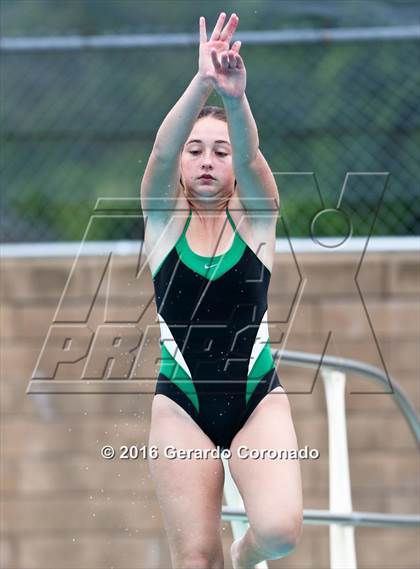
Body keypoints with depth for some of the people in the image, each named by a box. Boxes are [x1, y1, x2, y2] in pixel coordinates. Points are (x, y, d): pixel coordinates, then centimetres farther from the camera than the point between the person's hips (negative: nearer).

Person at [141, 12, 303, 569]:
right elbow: (162, 152, -17)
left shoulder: (255, 217, 2)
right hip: (181, 404, 0)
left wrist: (236, 97, -40)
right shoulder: (164, 218, 2)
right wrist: (202, 83, -35)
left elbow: (249, 156, -19)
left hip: (258, 398, 0)